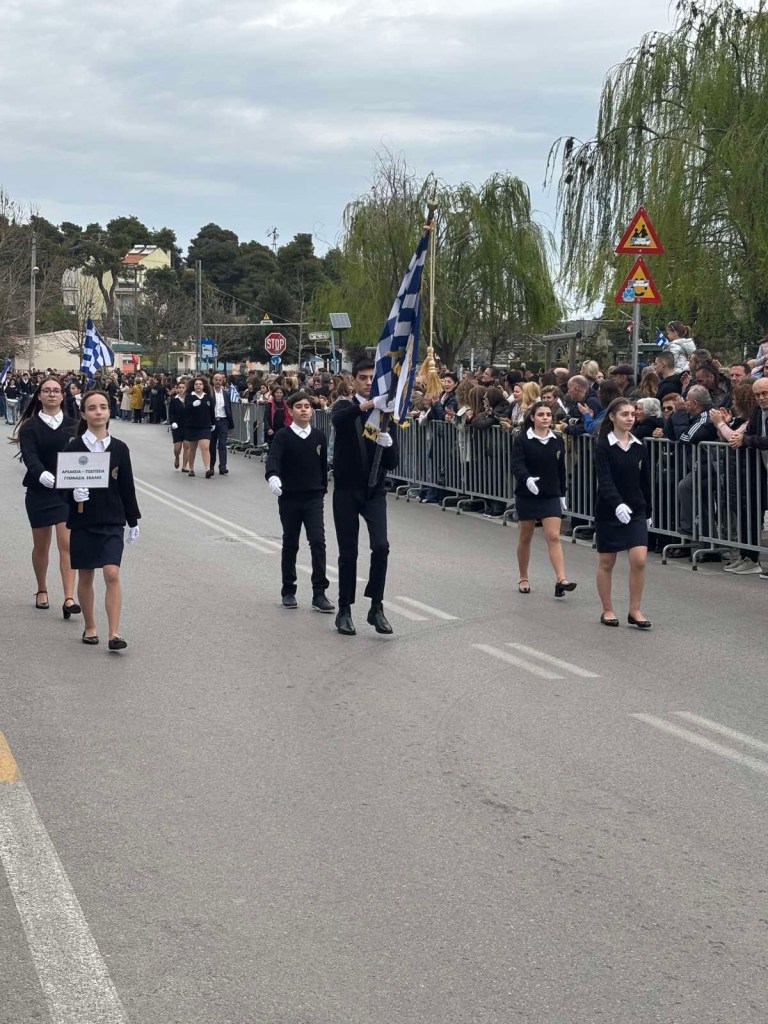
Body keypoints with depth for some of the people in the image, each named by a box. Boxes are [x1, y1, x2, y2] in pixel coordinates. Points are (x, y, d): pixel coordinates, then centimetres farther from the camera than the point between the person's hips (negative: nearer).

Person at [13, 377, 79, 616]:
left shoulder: (73, 425, 2)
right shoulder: (30, 427, -4)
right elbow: (30, 458, -18)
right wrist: (49, 479, -35)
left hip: (68, 491, 0)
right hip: (39, 491, 0)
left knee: (66, 544, -9)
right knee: (41, 545, 12)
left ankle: (69, 599, -14)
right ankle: (42, 591, 31)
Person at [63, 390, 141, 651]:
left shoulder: (119, 448, 1)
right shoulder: (74, 447, -4)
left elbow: (127, 487, 6)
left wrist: (133, 521, 8)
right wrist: (74, 492, -24)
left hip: (112, 521, 0)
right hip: (83, 521, 0)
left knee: (112, 574, -11)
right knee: (85, 577, 9)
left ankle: (114, 634, -11)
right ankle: (90, 627, 26)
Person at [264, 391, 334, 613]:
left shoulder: (319, 437, 4)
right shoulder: (283, 436, -5)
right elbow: (273, 459, -20)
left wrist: (322, 490, 12)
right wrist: (273, 476, -40)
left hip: (313, 498, 1)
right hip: (289, 497, -1)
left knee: (318, 542, -10)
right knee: (290, 544, 9)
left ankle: (319, 594, -9)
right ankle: (288, 591, 22)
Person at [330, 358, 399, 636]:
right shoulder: (345, 407, -1)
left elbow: (391, 463, 4)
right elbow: (338, 419, -30)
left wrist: (387, 444, -19)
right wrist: (368, 404, -46)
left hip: (374, 491, 1)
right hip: (346, 491, -1)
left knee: (380, 546, -15)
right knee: (348, 553, 3)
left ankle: (376, 607, -4)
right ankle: (345, 610, 16)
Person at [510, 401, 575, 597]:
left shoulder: (558, 441, 3)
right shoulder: (522, 440, -8)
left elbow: (561, 470, 11)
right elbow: (517, 465, -20)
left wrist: (562, 494, 13)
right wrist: (527, 479, -39)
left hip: (551, 496, 2)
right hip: (527, 495, -2)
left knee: (553, 537, -9)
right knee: (525, 537, 10)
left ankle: (561, 580, -17)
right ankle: (523, 579, 24)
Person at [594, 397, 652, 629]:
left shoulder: (638, 446, 5)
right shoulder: (604, 446, -9)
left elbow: (645, 481, 12)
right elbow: (604, 479, -20)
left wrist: (648, 511, 14)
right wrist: (617, 504, -35)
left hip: (636, 511, 3)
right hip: (609, 511, -3)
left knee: (639, 559, -8)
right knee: (606, 562, 6)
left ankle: (635, 610, 2)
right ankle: (607, 610, 19)